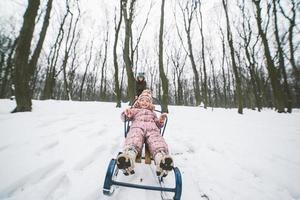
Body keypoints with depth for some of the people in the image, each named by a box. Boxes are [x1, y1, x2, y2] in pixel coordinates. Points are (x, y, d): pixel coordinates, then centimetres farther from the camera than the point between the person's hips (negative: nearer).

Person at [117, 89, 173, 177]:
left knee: (158, 142, -35)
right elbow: (124, 117, 21)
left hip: (152, 128, 2)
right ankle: (128, 158, -64)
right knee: (133, 141, -38)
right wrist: (127, 114, -4)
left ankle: (161, 159, -61)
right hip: (137, 127, -1)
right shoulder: (135, 110, 37)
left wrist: (161, 121, 7)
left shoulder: (152, 113, 42)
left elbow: (158, 125, 32)